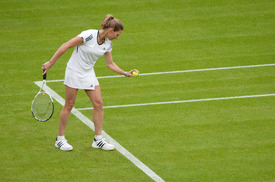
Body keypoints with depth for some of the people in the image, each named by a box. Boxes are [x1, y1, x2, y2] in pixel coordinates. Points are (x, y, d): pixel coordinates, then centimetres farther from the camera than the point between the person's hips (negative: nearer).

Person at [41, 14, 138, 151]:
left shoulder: (107, 44, 0)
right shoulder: (89, 35, -23)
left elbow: (110, 64, 10)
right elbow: (66, 46, -19)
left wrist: (125, 73, -2)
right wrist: (51, 63, -16)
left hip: (89, 73, 7)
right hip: (74, 72, -7)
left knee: (98, 104, -1)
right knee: (69, 105, 0)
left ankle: (98, 140, 8)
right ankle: (60, 139, 14)